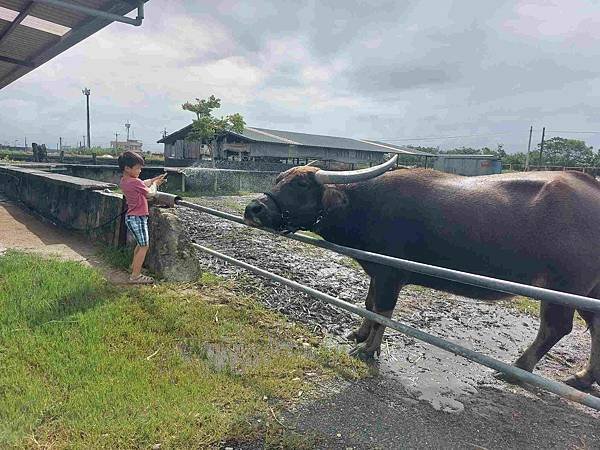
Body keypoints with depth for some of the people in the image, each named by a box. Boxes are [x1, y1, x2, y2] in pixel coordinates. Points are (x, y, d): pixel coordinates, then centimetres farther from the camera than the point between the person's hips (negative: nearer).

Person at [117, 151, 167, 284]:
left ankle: (134, 267, 40)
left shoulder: (124, 181, 6)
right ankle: (135, 276, -2)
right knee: (144, 246, -3)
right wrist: (155, 184, 9)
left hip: (131, 217, 10)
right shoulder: (135, 182, -21)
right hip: (137, 218, -10)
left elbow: (142, 183, 18)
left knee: (141, 244, 25)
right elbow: (149, 193, -8)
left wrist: (155, 179, 12)